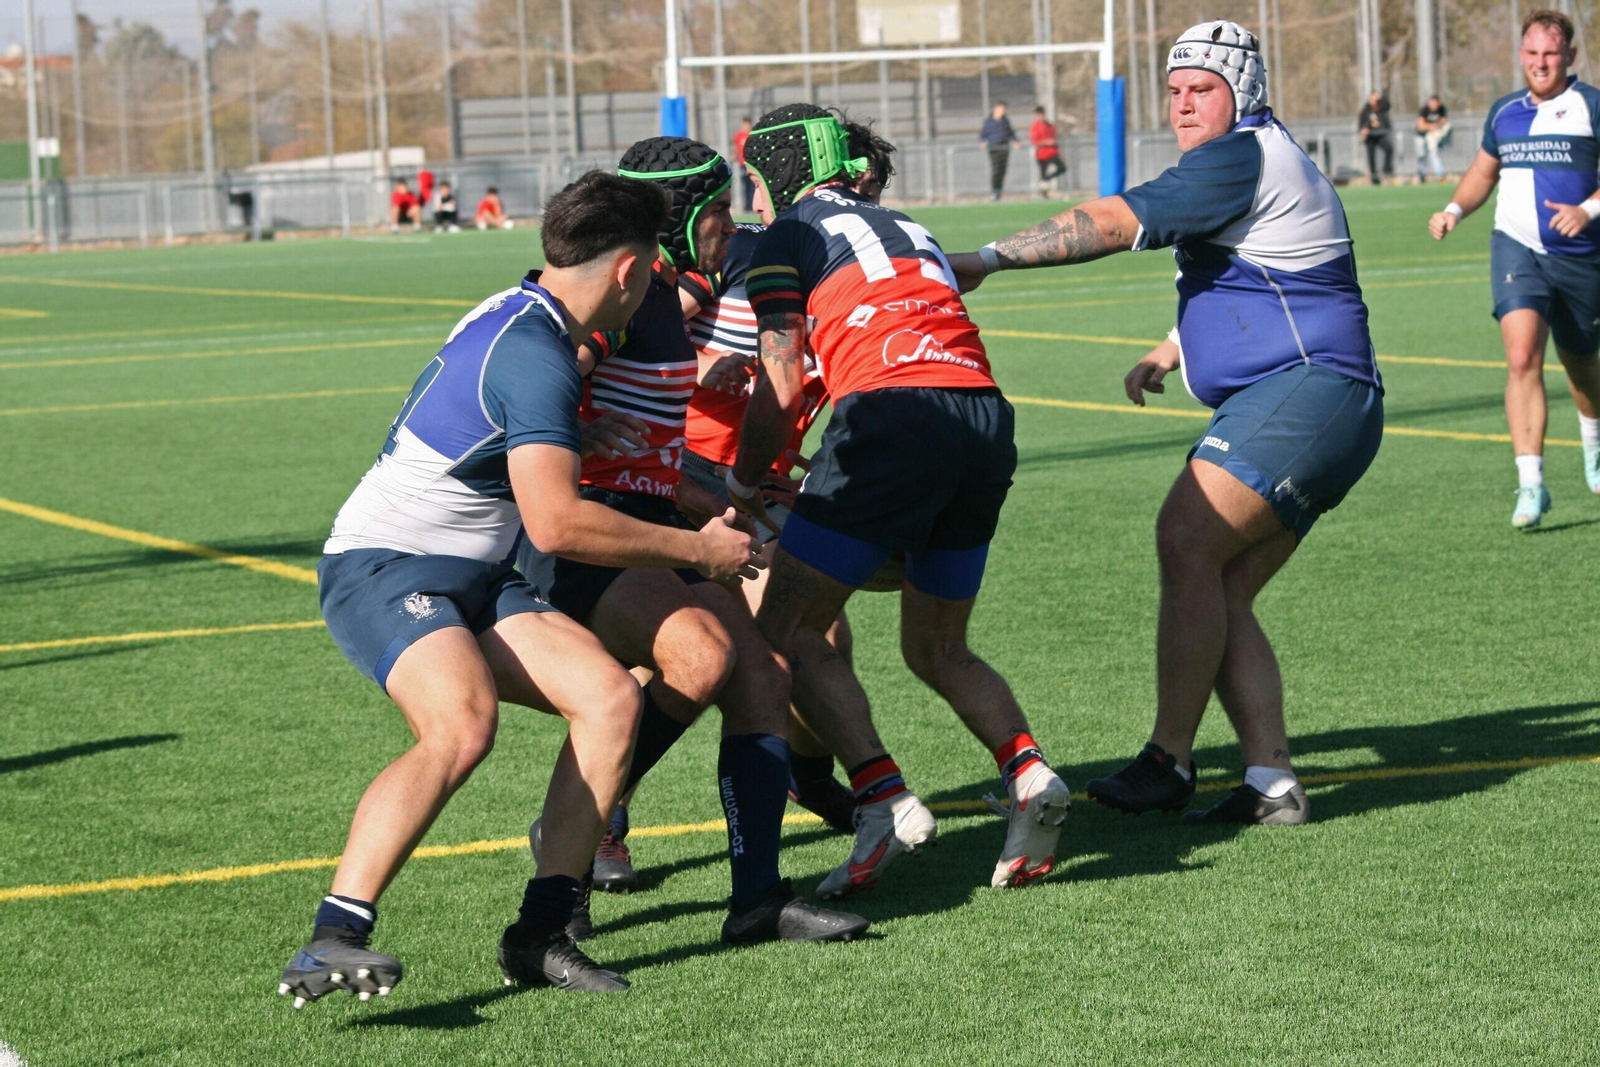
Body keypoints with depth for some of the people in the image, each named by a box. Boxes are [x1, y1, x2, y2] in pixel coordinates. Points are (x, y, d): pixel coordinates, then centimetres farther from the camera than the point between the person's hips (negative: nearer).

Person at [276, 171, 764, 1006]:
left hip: (471, 578, 9)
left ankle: (540, 933, -9)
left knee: (610, 696, -9)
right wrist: (696, 550, -15)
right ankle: (329, 942, -40)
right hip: (383, 568, -9)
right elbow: (556, 522, -26)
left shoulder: (520, 319, 14)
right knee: (462, 726, -35)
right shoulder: (534, 355, -19)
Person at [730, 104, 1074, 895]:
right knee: (937, 650, 20)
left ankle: (885, 801, -14)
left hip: (893, 412, -7)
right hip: (986, 419, 7)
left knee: (787, 627, 3)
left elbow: (783, 387, 3)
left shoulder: (787, 240, 12)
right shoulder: (907, 229, 32)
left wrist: (743, 486, 16)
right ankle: (1027, 773, -4)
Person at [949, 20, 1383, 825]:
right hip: (1286, 404, 11)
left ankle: (1168, 761, -24)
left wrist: (988, 260, -16)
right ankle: (1272, 782, -1)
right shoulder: (1257, 163, 23)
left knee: (1187, 539, -22)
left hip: (1306, 390, -11)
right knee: (1219, 599, 3)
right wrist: (1168, 354, 25)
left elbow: (1113, 223, -18)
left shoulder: (1245, 157, -10)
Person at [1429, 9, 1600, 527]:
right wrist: (1454, 210, 7)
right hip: (1516, 247, 1)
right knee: (1522, 359, -19)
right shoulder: (1504, 112, 10)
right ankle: (1531, 483, -22)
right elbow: (1483, 172, 25)